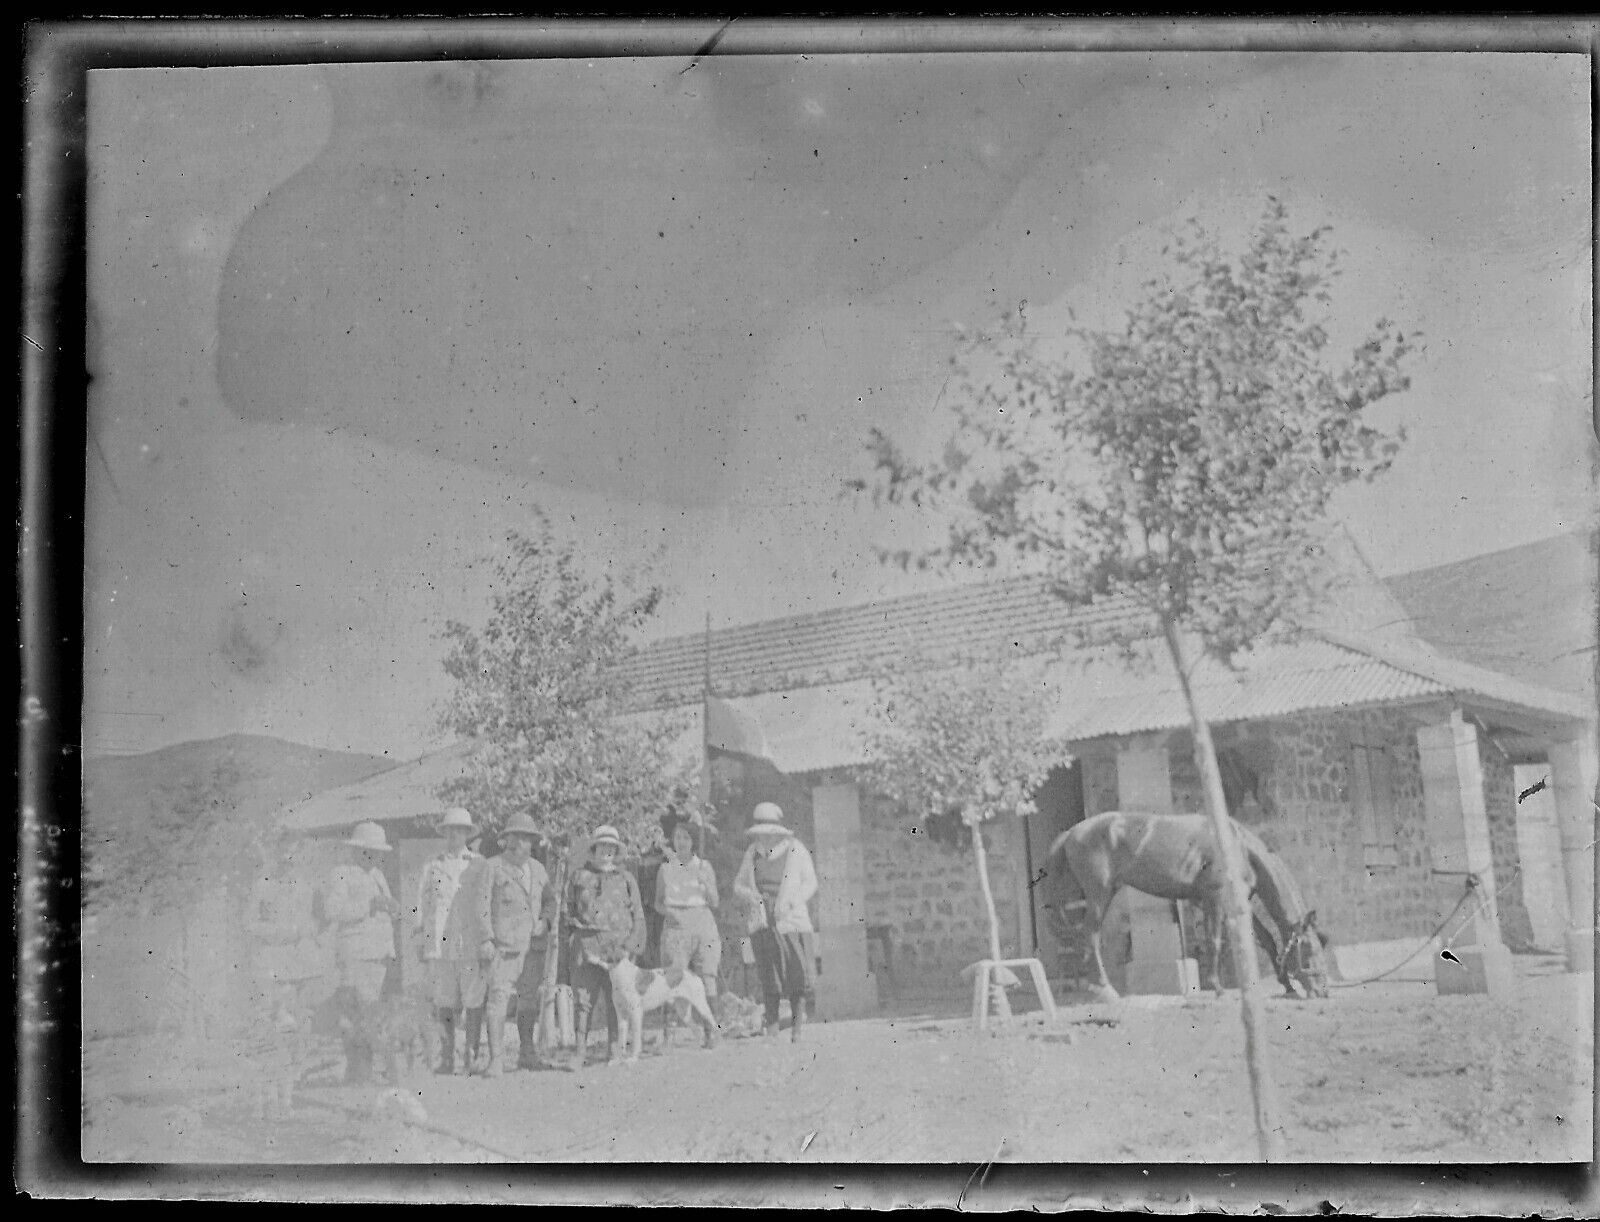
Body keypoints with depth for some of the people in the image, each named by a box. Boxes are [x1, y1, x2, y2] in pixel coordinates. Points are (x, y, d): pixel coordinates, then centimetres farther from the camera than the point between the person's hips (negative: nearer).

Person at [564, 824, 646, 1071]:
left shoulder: (626, 879, 12)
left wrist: (630, 947, -3)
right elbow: (568, 911, 17)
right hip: (586, 944, 0)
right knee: (583, 997, -7)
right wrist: (573, 932, 4)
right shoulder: (579, 877, 14)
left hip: (618, 945, 0)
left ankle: (613, 1050, 6)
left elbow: (638, 917, 9)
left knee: (616, 999, -2)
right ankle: (581, 1051, -5)